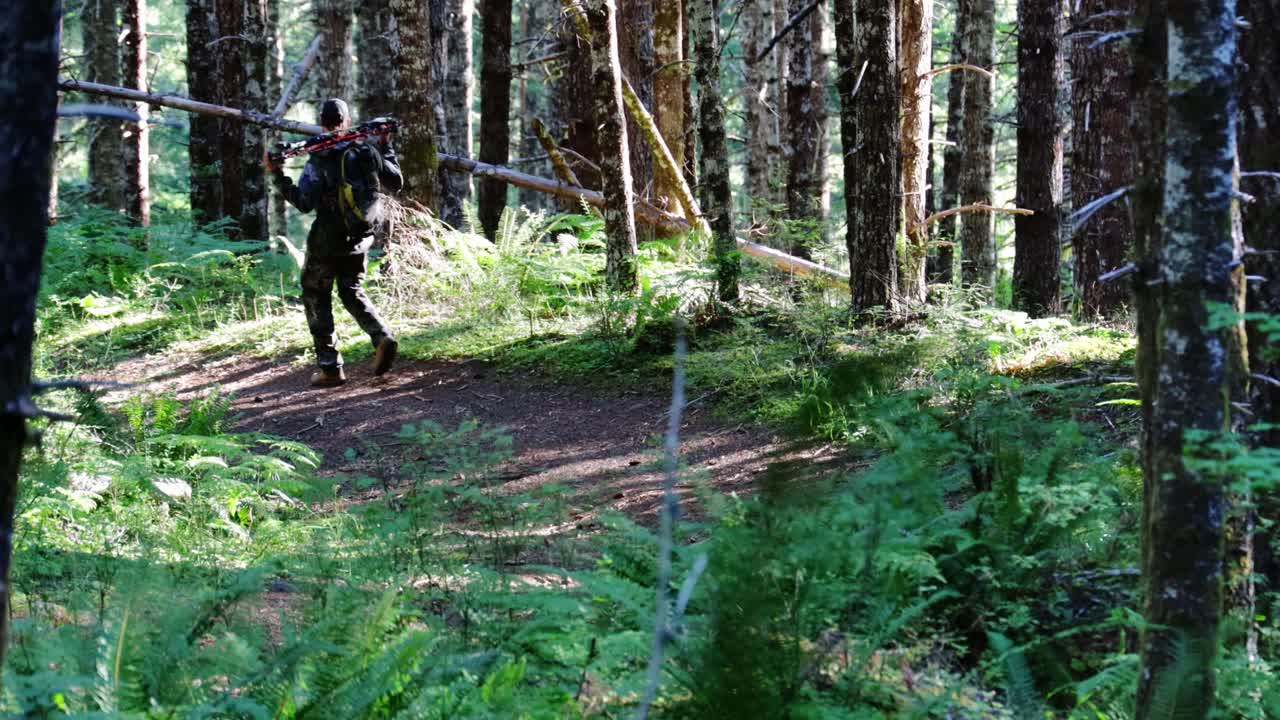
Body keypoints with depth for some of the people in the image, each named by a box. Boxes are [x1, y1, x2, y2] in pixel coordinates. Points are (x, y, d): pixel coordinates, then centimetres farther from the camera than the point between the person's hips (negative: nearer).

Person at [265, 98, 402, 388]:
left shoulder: (319, 160, -16)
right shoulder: (367, 153, -2)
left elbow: (304, 203, -19)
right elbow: (396, 182, 9)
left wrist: (278, 175, -13)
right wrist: (385, 147, 18)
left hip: (326, 242, -5)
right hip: (359, 241, 5)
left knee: (316, 298, 10)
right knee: (353, 294, 23)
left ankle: (330, 367, 5)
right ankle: (382, 337, -3)